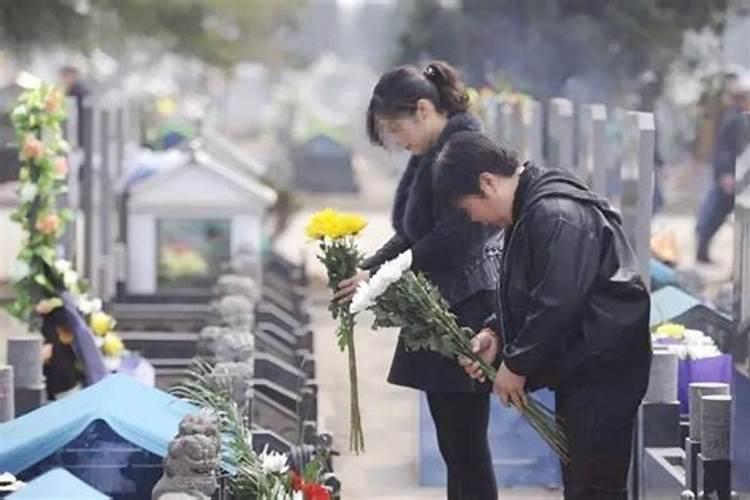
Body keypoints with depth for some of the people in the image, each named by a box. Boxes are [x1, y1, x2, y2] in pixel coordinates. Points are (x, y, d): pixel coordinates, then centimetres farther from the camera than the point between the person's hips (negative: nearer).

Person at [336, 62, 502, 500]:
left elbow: (451, 239, -21)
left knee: (466, 445, -6)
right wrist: (367, 271, 4)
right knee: (454, 445, 12)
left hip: (469, 309, -10)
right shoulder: (428, 156, 14)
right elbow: (412, 235, 19)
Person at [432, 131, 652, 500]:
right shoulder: (530, 210, 13)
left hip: (604, 368, -11)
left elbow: (557, 303, -25)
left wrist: (517, 364, -14)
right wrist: (497, 334, 4)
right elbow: (531, 297, 21)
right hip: (577, 368, 11)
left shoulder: (557, 214, -20)